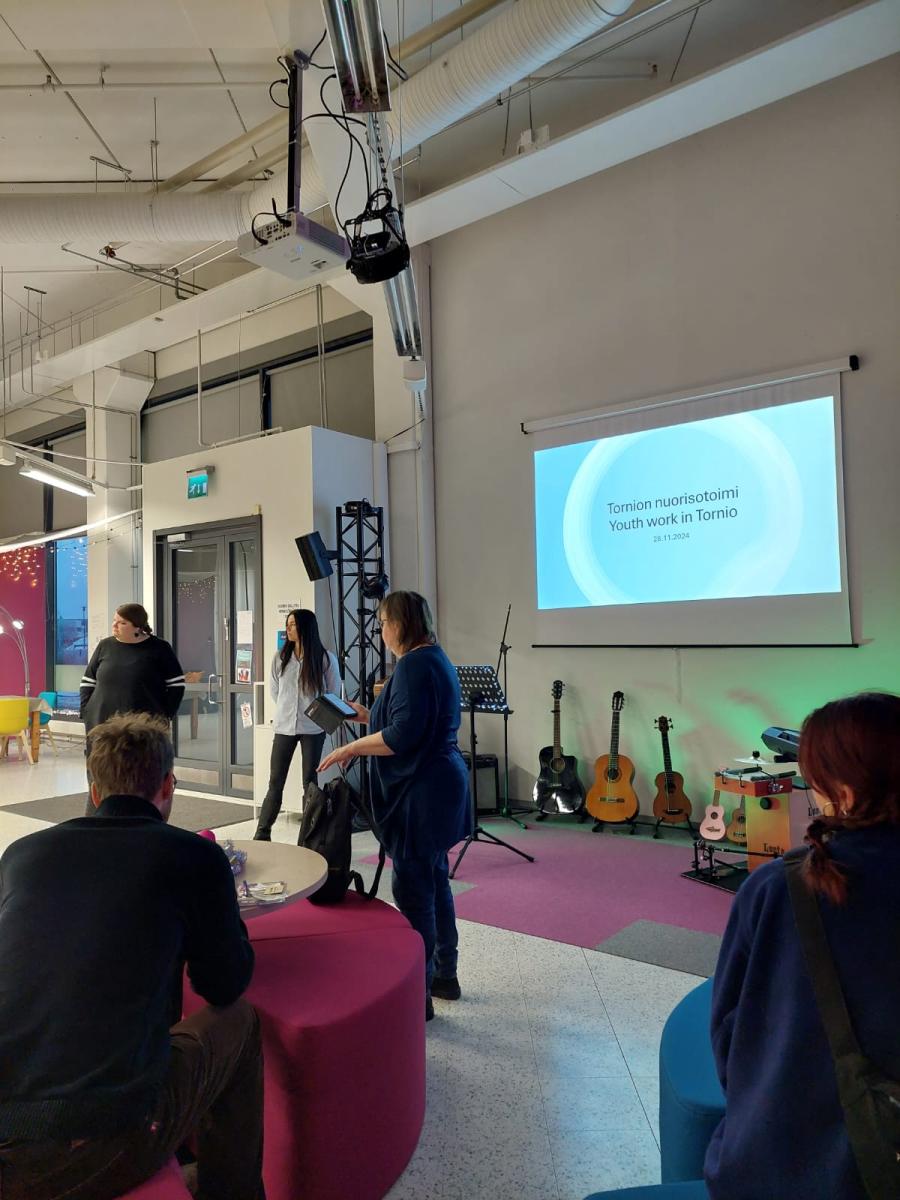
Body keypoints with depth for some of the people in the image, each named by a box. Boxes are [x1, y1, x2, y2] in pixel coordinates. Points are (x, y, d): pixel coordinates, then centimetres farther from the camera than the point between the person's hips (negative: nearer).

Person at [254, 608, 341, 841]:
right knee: (275, 782, 5)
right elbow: (274, 690, 14)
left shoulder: (325, 658, -6)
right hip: (284, 727, 2)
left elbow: (334, 693, 4)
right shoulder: (280, 658, 0)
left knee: (310, 782, 6)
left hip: (313, 729, -2)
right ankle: (262, 833, 12)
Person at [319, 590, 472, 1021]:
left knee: (413, 888, -1)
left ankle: (418, 993, 11)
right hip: (439, 786, 11)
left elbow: (402, 736, -24)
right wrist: (369, 717, 21)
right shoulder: (436, 659, 13)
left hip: (422, 791, -11)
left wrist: (349, 748, -14)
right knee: (434, 880, 19)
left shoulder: (414, 665, -18)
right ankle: (444, 975, 33)